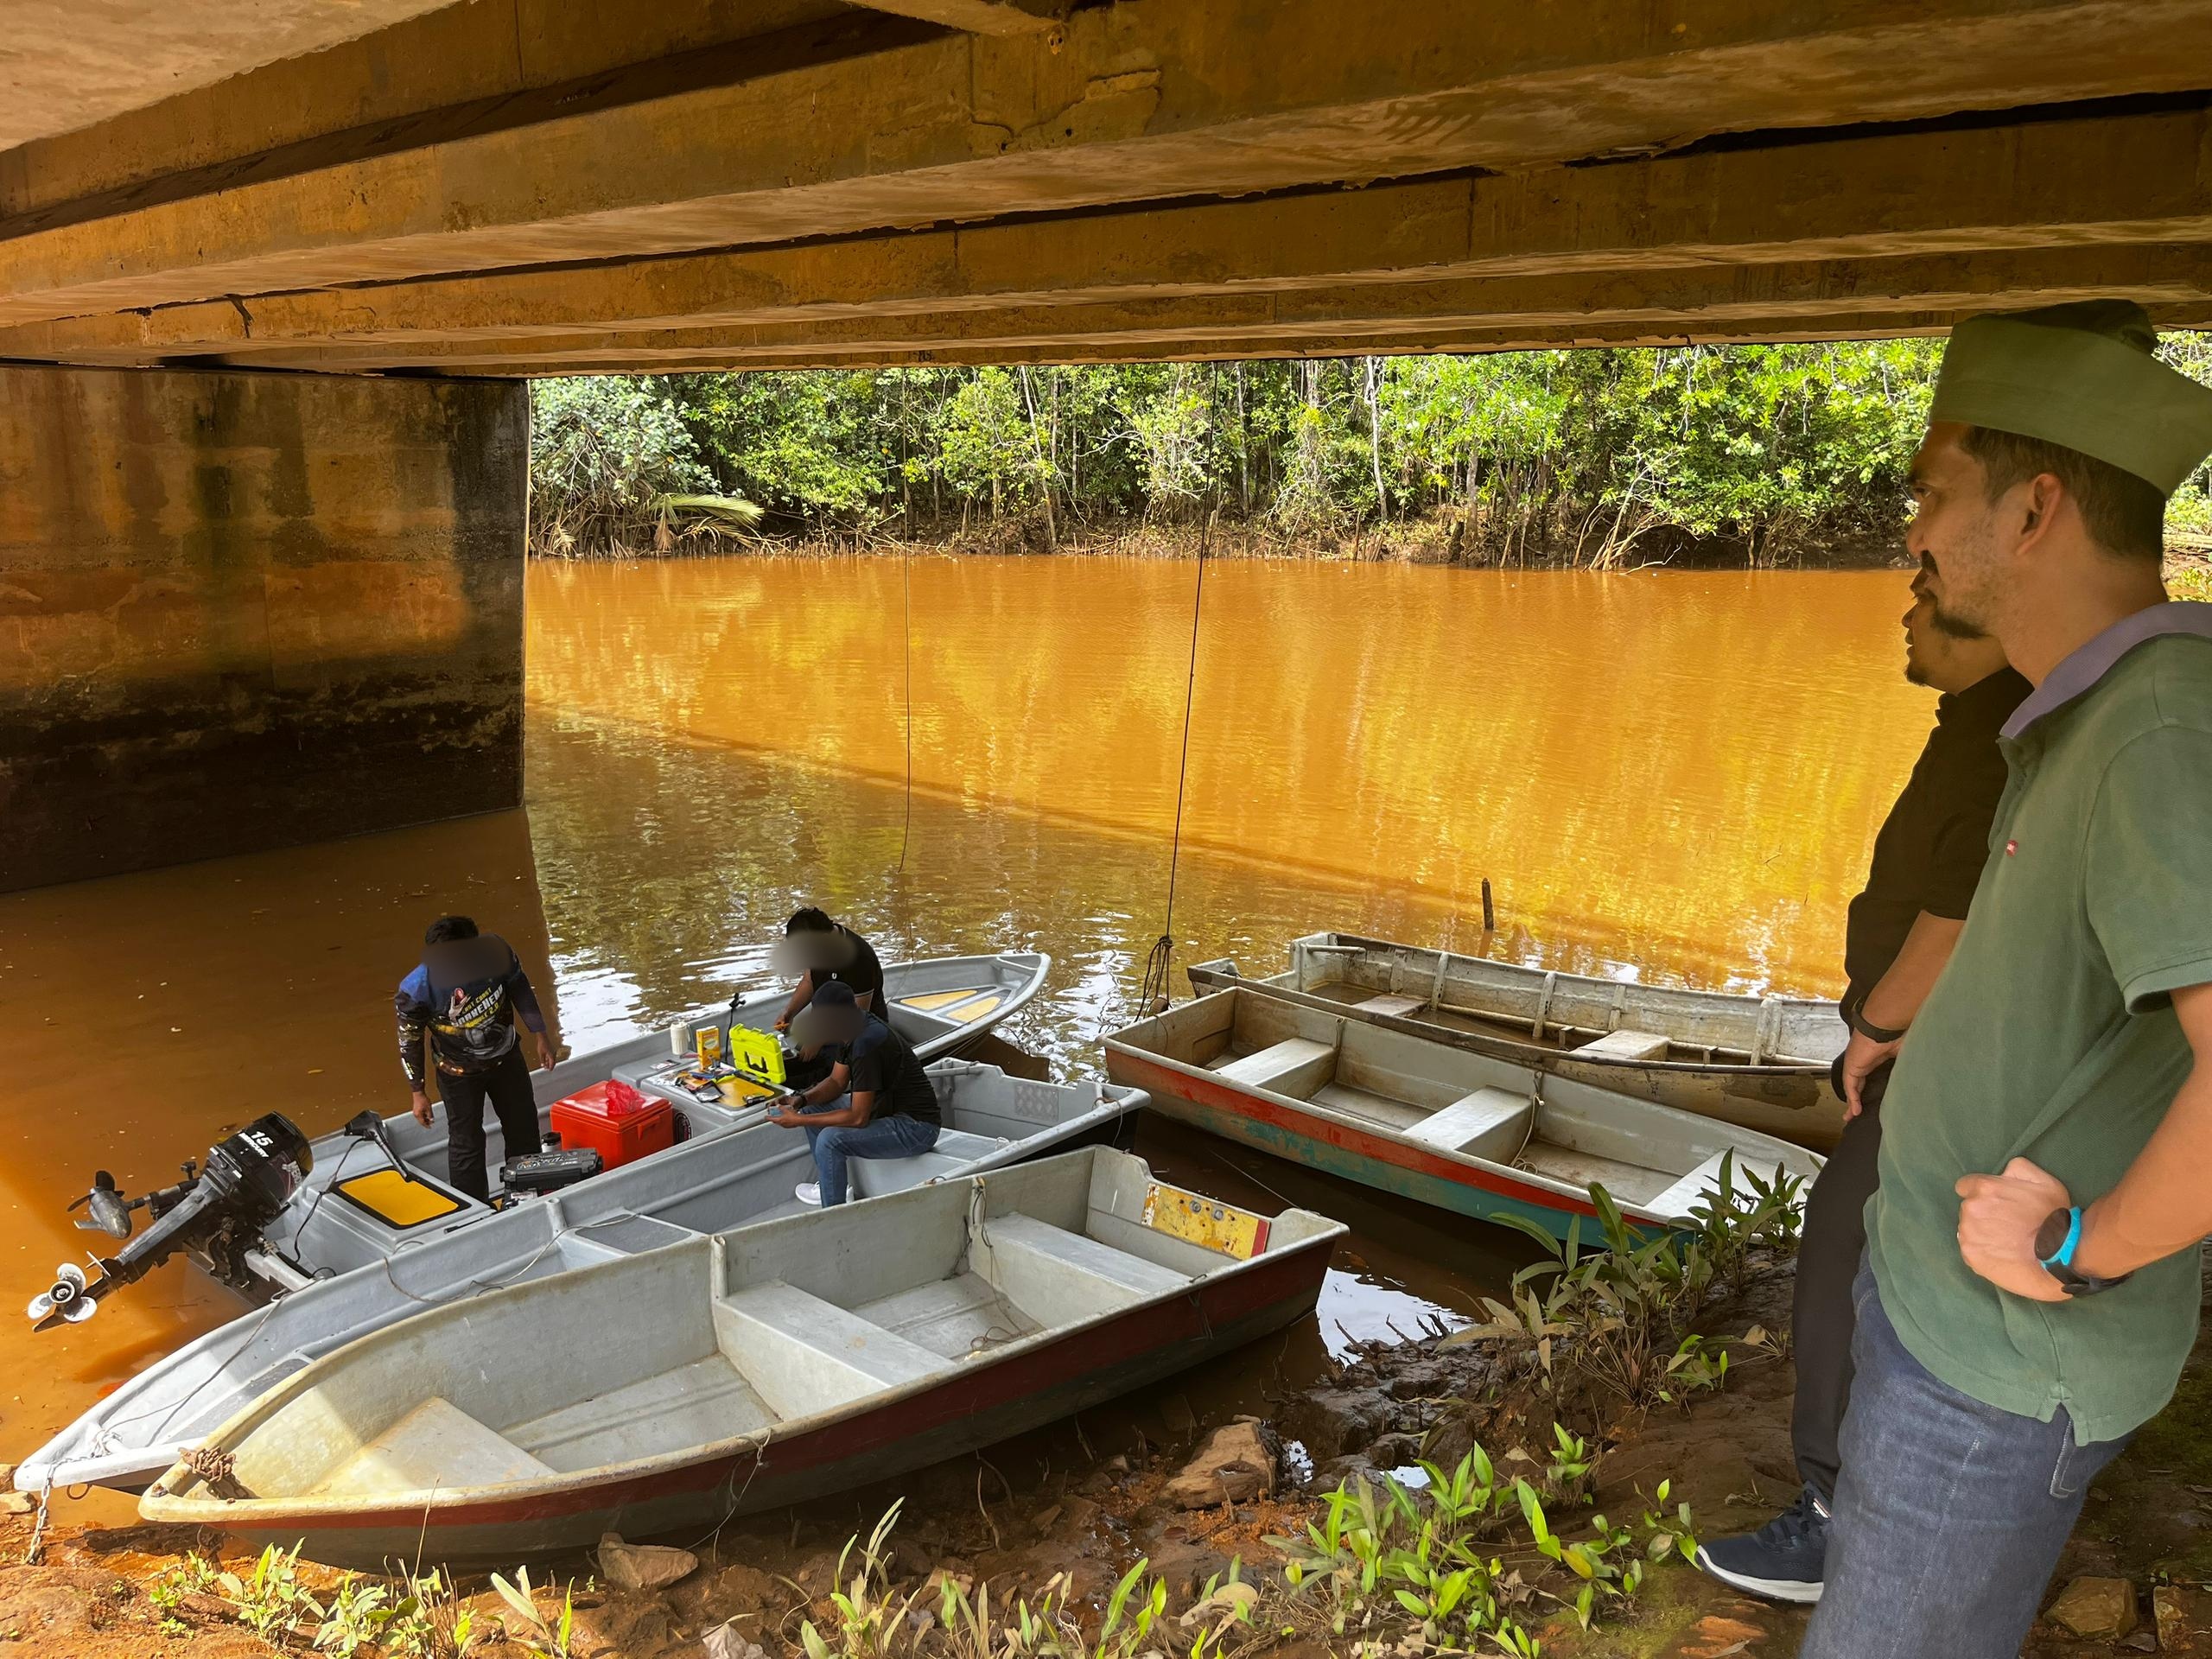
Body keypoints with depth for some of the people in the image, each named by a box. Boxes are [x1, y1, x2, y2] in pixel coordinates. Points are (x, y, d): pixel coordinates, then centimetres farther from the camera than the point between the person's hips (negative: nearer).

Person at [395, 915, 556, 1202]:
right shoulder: (417, 990, -32)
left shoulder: (496, 951, -26)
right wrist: (419, 1093, -7)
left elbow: (520, 989, -6)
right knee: (466, 1144, 6)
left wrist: (539, 1036, 0)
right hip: (460, 1072, -4)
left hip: (507, 1057, 4)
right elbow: (410, 1042, -15)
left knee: (524, 1130, 19)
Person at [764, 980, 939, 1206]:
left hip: (916, 1127, -10)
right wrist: (802, 1099, -6)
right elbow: (837, 1082, 12)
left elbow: (858, 1118, -26)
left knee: (830, 1140, -26)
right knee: (812, 1109, 13)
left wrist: (799, 1121, -20)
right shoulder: (849, 1029, 0)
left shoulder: (867, 1044, -29)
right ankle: (829, 1185, 27)